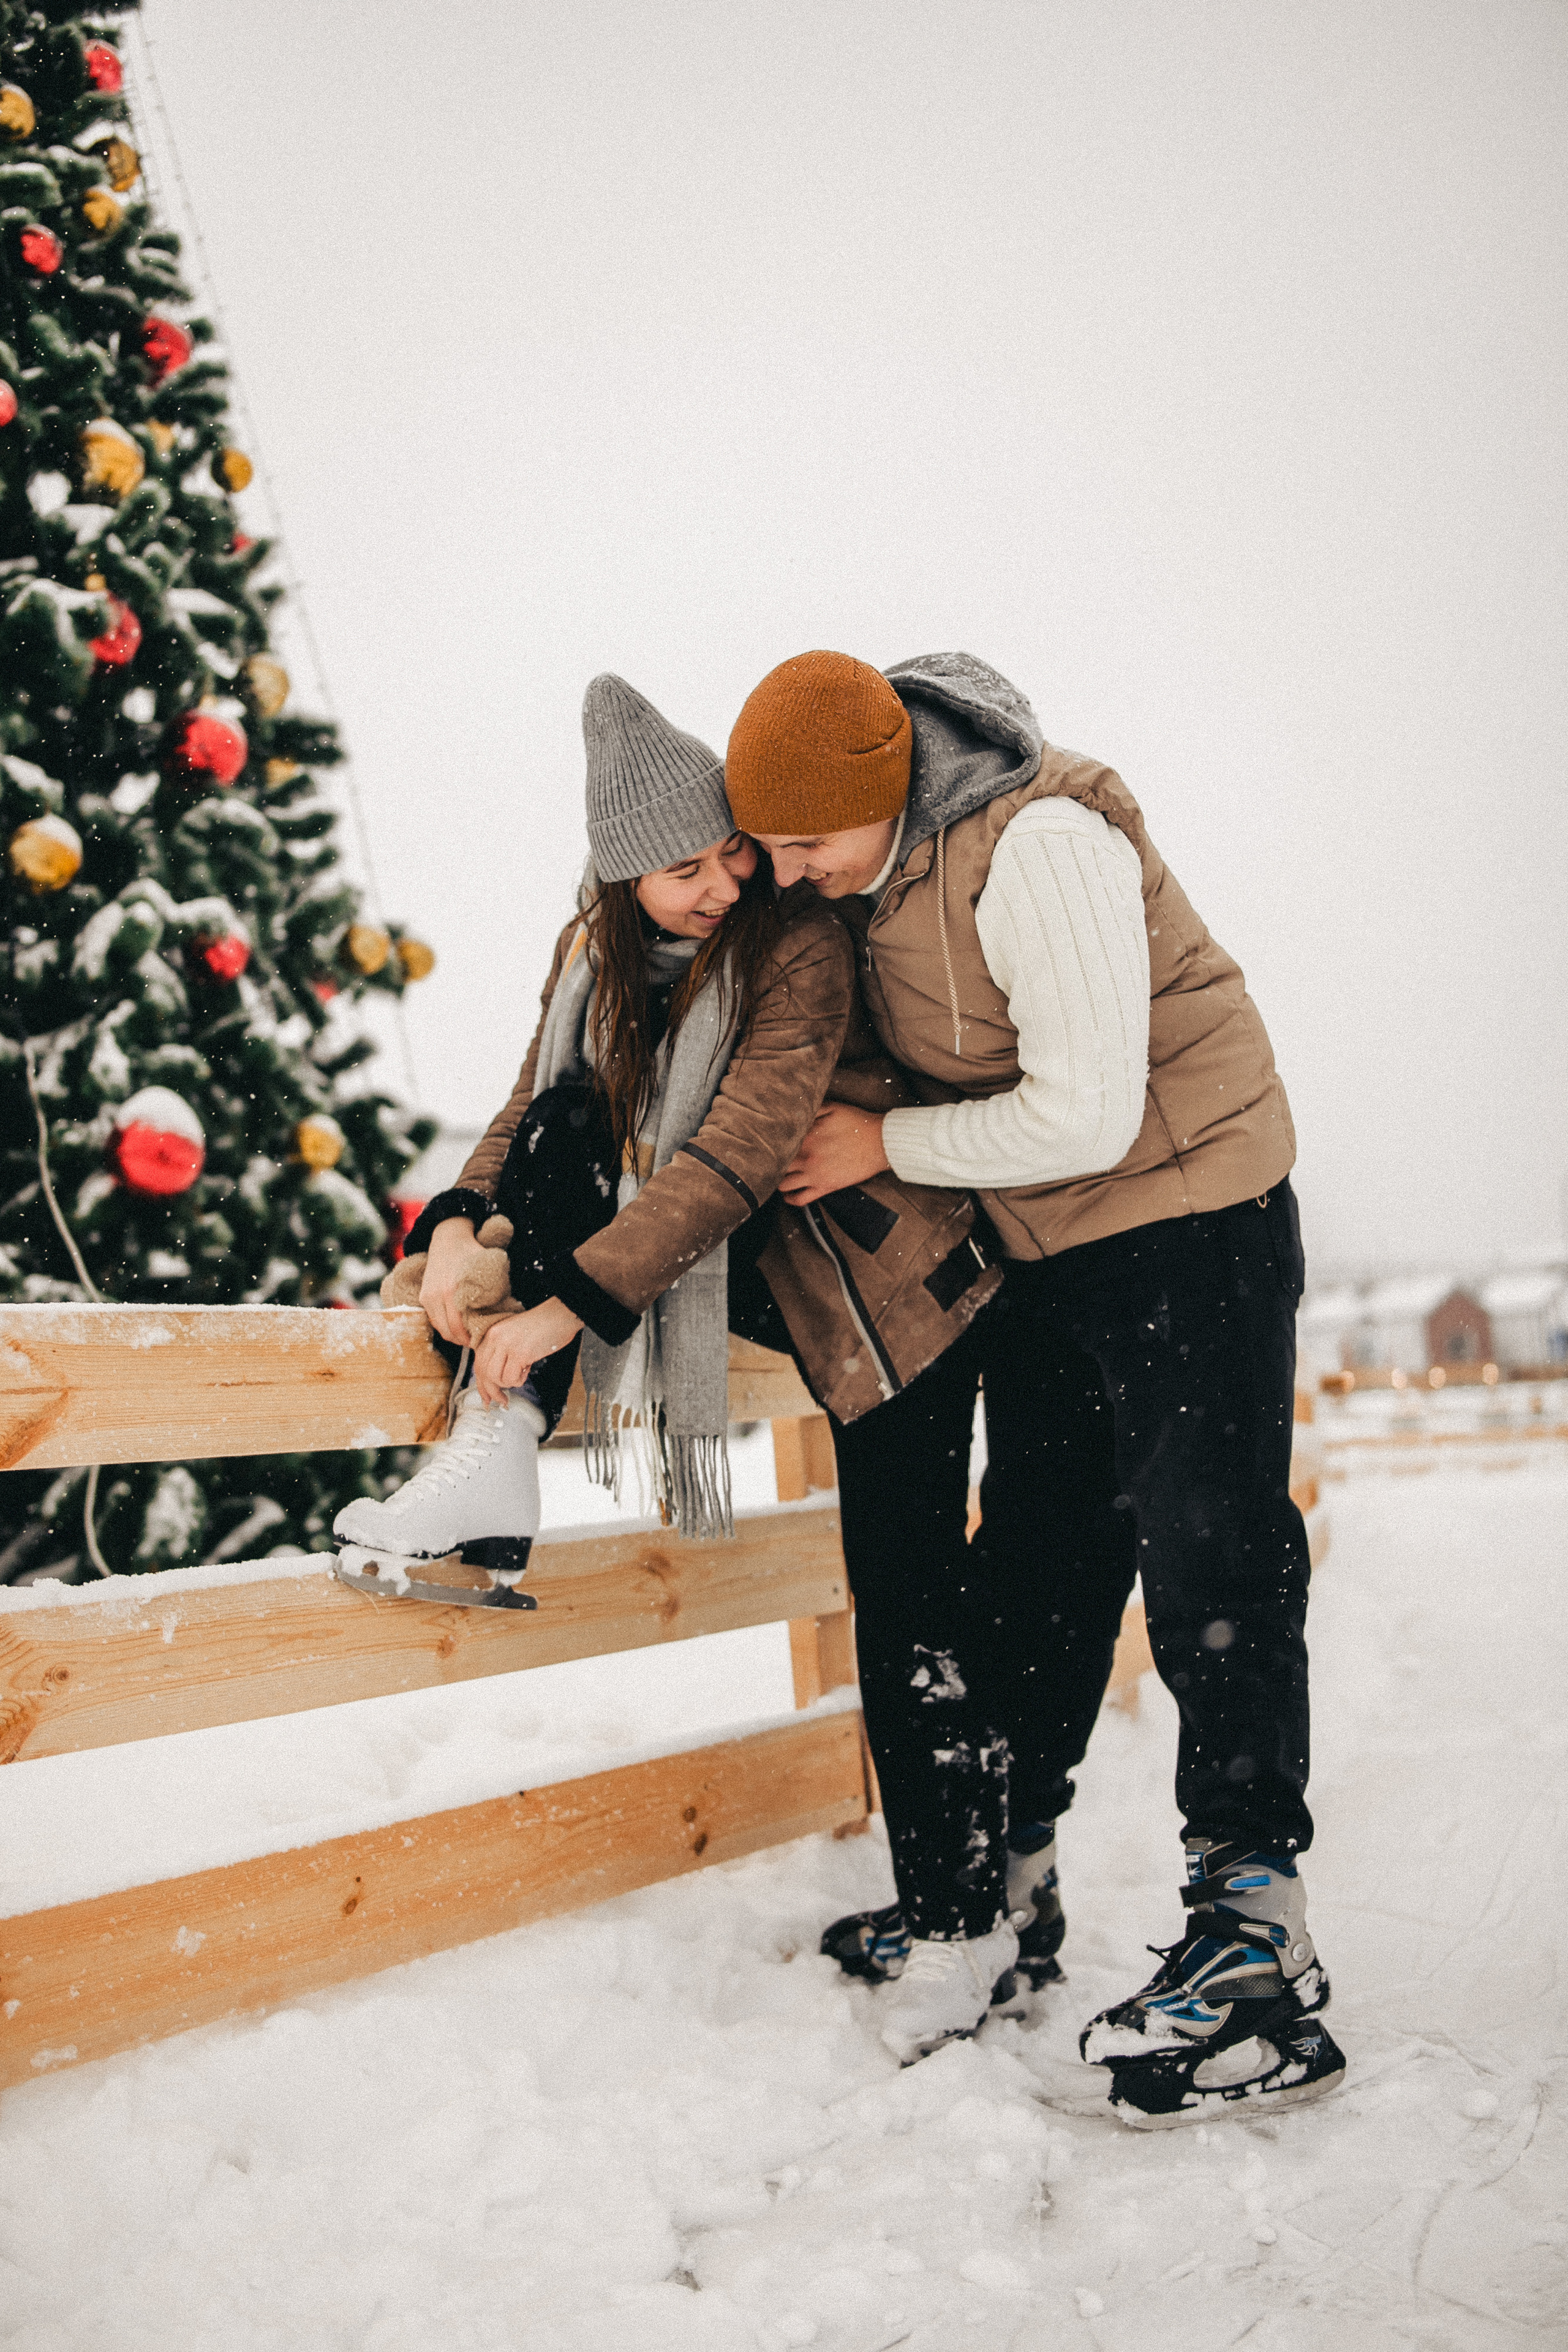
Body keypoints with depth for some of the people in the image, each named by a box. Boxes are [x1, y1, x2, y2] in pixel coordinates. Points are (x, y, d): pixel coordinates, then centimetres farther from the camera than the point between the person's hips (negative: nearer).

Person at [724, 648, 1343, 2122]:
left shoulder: (1037, 841, -26)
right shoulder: (856, 870, 0)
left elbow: (1086, 1115, -27)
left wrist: (887, 1145, -16)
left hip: (1186, 1208, -8)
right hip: (1036, 1246, 8)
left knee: (1206, 1557, -10)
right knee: (1034, 1556, 10)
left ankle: (1253, 1940, -5)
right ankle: (984, 1892, 18)